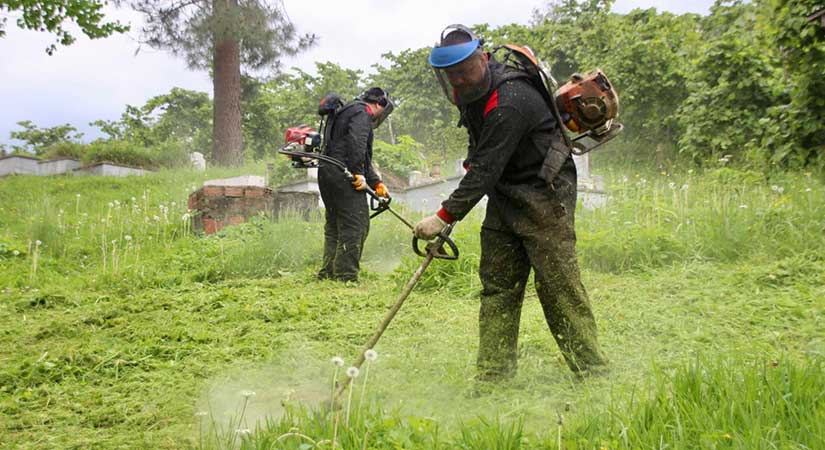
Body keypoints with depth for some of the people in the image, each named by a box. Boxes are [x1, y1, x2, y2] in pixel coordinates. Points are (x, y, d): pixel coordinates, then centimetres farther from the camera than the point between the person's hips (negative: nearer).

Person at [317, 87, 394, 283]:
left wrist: (376, 183, 20)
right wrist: (358, 173, -20)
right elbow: (356, 142, -21)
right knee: (355, 226, -9)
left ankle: (327, 274, 16)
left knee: (334, 227, 14)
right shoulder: (362, 113, -1)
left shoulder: (346, 112, 31)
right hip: (343, 175, -10)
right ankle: (346, 276, -11)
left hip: (326, 174, 10)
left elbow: (363, 158, 28)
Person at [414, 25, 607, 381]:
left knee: (557, 284, -9)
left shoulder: (509, 102, -27)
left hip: (544, 195, -9)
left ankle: (592, 373, 1)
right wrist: (471, 163, 10)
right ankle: (492, 377, 7)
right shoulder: (471, 91, 3)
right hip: (503, 197, 9)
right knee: (496, 285, 4)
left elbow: (486, 169, -28)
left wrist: (445, 217, -27)